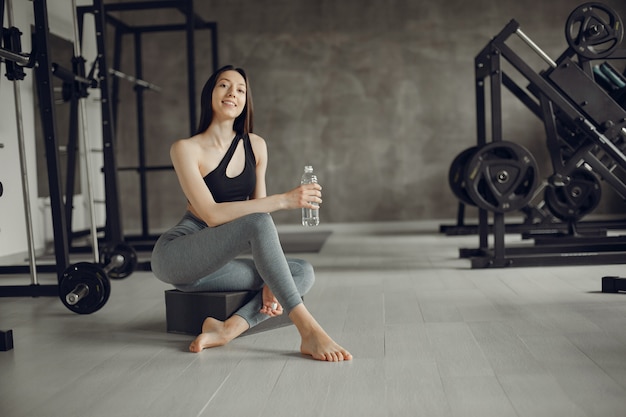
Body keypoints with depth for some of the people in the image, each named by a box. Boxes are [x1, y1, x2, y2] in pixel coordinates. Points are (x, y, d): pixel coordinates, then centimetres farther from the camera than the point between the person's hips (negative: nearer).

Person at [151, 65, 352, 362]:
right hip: (175, 257, -6)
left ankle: (227, 329, -29)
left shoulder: (256, 146, 6)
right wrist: (283, 200, -27)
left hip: (211, 264, 6)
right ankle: (308, 331, -36)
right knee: (257, 223, -31)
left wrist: (270, 280, -8)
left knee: (303, 273, -14)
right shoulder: (186, 148, -9)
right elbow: (211, 214, -21)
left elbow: (259, 207, 4)